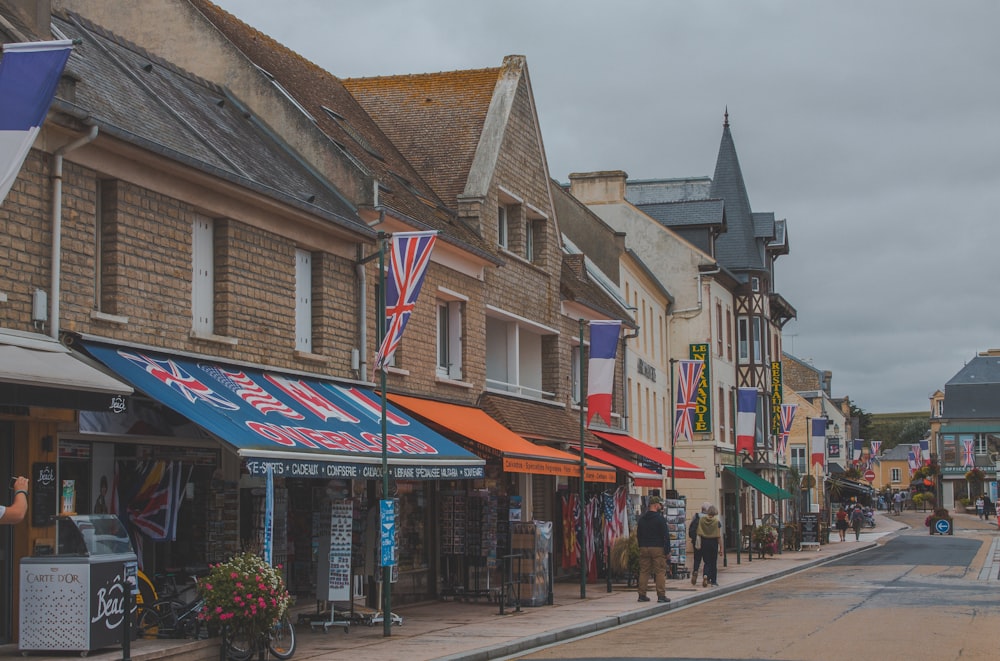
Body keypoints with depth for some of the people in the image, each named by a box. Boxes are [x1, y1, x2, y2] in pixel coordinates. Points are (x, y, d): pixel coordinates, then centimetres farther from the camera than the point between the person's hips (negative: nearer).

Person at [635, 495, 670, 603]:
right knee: (660, 572, -3)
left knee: (643, 571, 8)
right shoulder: (660, 519, -8)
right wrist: (667, 550, -6)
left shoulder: (641, 519, 11)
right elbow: (666, 535, -10)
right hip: (657, 549, -6)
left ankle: (642, 595, 7)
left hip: (644, 549, 6)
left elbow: (638, 535, 16)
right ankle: (661, 595, -7)